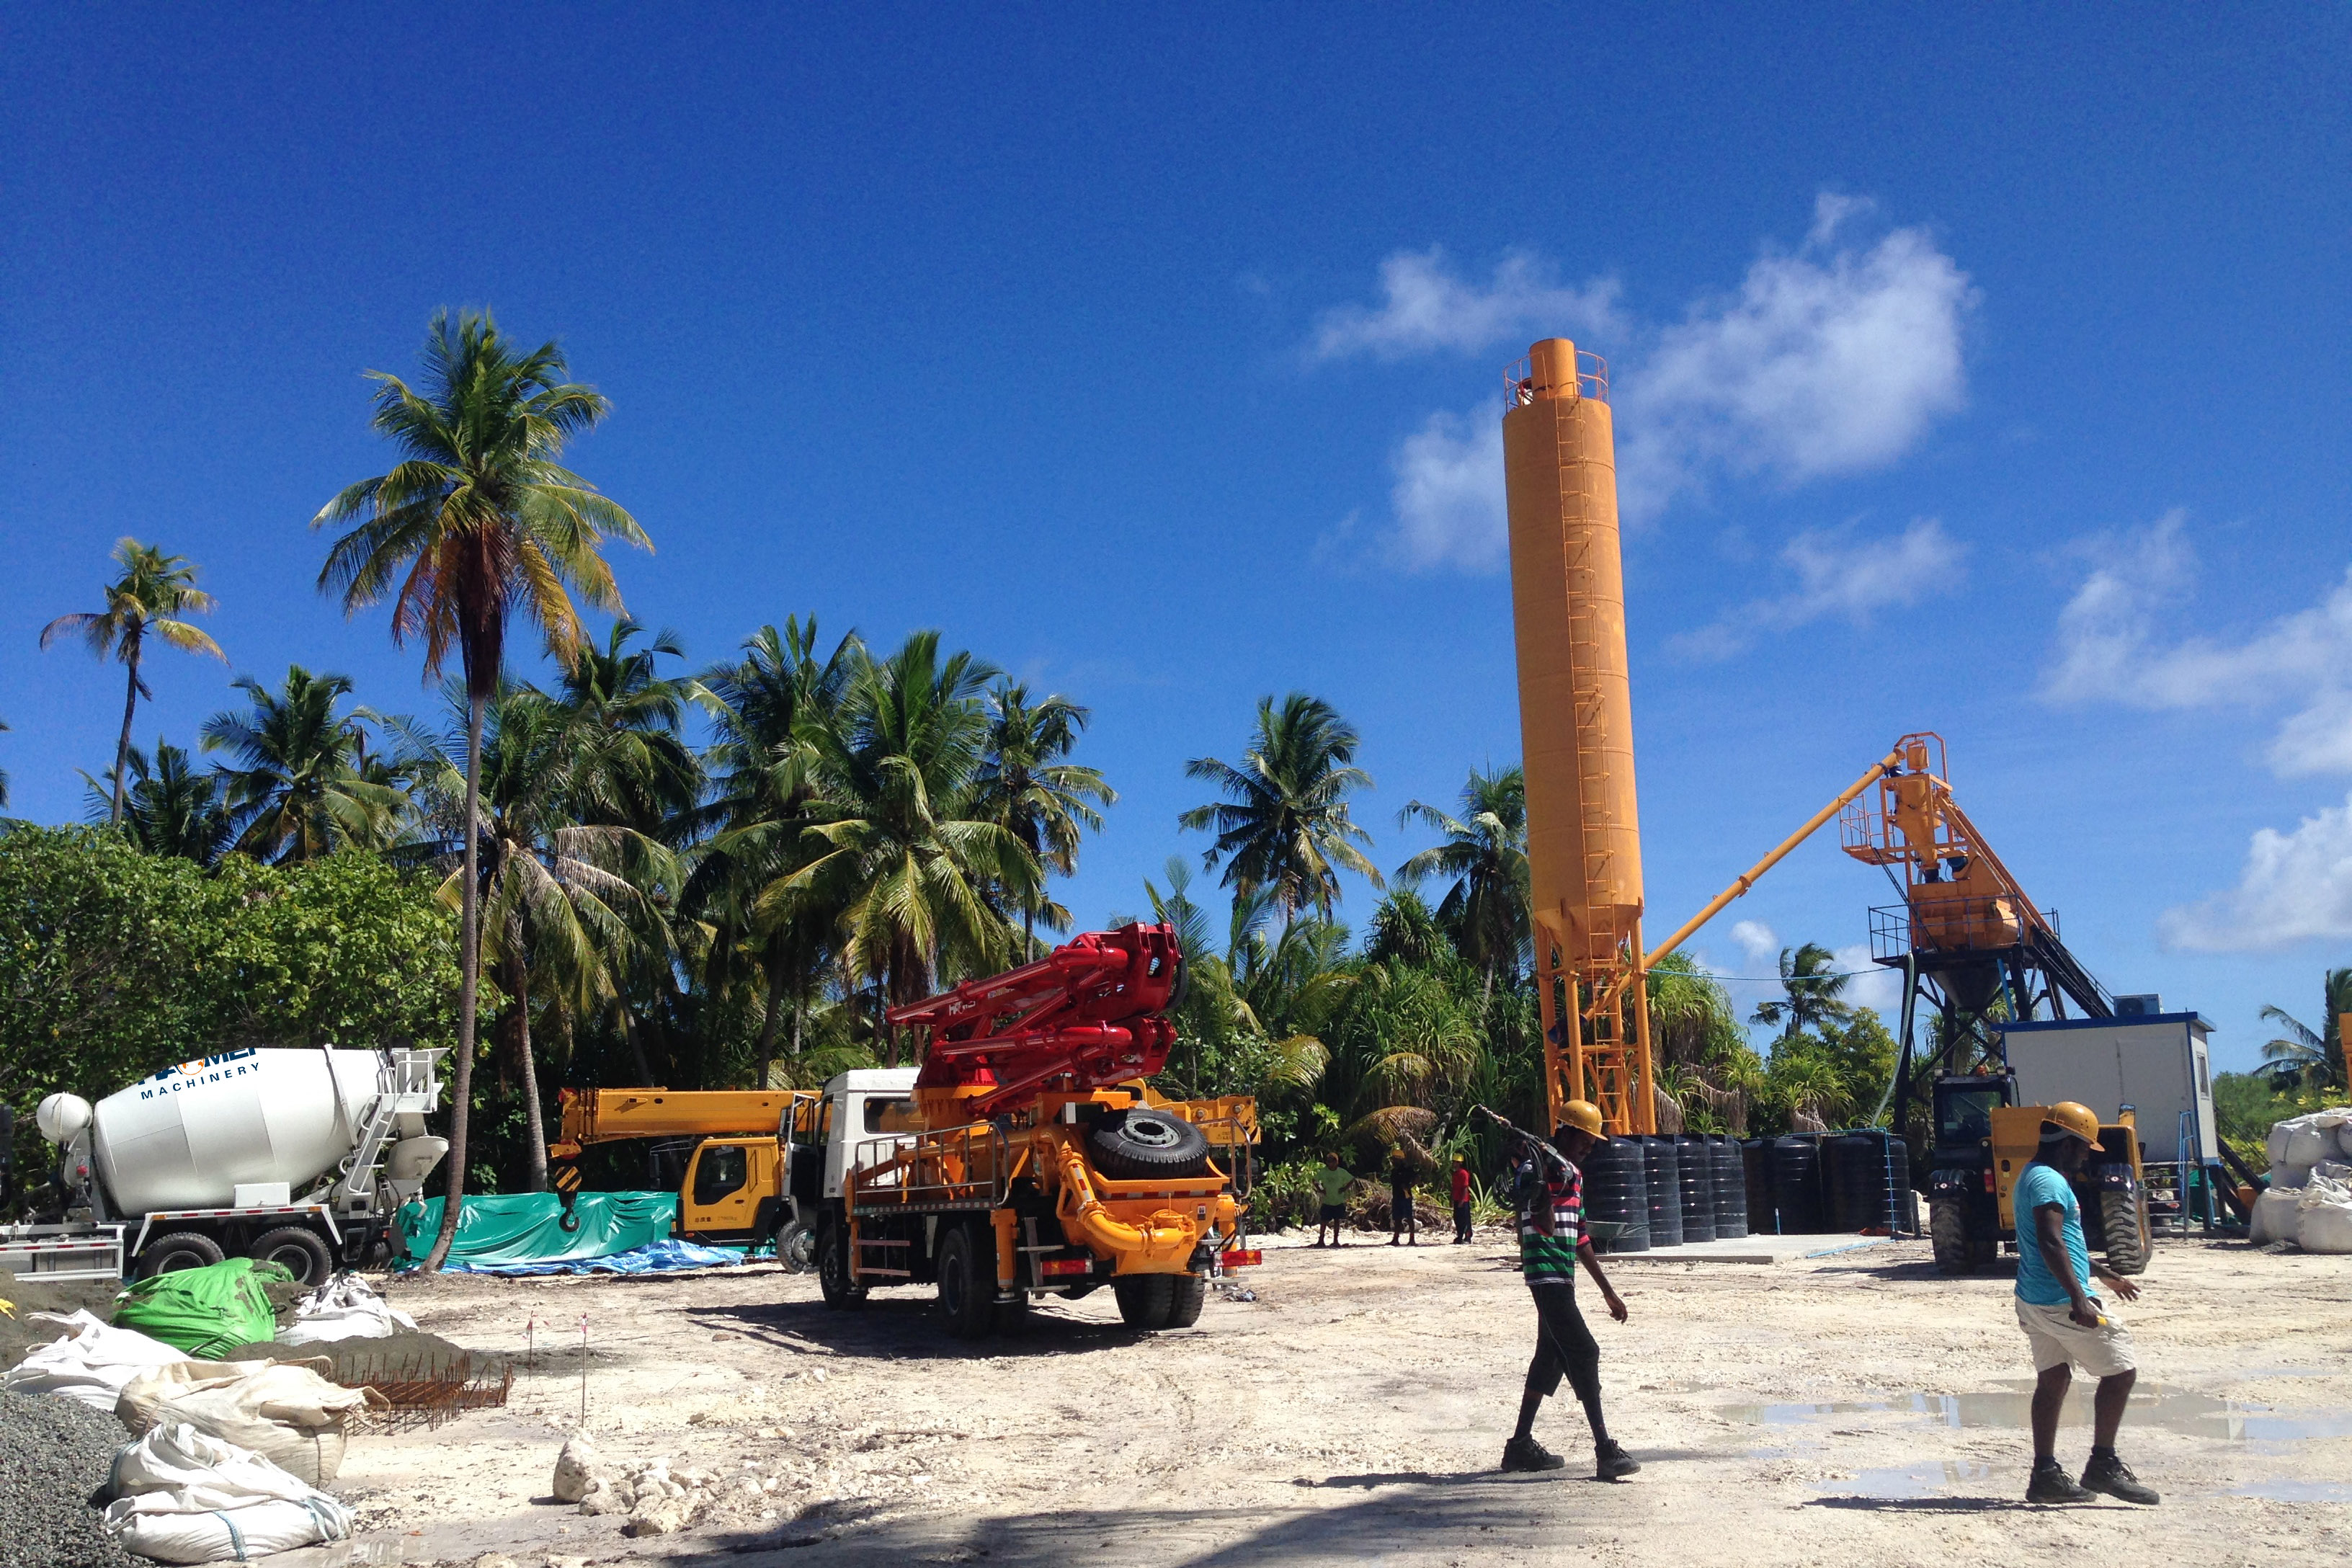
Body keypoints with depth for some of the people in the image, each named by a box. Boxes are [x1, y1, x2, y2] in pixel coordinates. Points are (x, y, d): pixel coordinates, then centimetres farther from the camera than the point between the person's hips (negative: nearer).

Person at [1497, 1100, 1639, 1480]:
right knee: (1584, 1353, -14)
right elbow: (1546, 1226, -26)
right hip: (1547, 1275, -10)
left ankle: (1521, 1445, 21)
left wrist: (1608, 1291, 22)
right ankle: (1606, 1453, -16)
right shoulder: (1535, 1167, -11)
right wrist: (1542, 1181, -39)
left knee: (1551, 1357, 13)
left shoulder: (1573, 1174, 17)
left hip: (1564, 1278, 10)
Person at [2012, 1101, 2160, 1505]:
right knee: (2121, 1371, -2)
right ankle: (2103, 1464, 1)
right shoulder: (2050, 1182, -15)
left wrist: (2103, 1274, 36)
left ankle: (2045, 1476, 13)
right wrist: (2078, 1298, -33)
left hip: (2034, 1301, 10)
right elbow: (2051, 1244, -27)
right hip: (2061, 1302, -10)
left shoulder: (2032, 1177, 18)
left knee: (2052, 1380, 12)